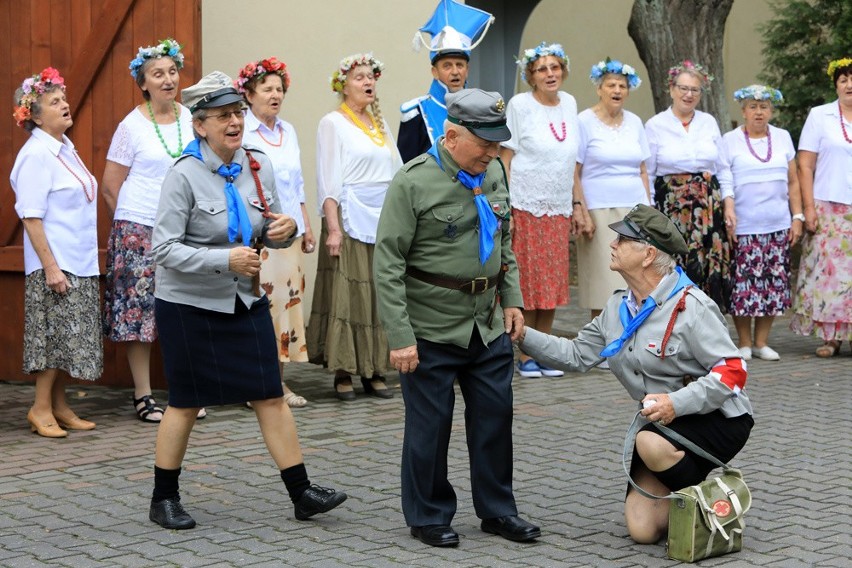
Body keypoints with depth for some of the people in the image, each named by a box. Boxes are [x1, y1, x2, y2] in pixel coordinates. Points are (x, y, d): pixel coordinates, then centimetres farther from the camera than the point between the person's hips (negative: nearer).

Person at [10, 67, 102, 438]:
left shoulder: (65, 149, 13)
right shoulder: (36, 155, -14)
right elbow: (31, 216, -18)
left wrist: (87, 259, 16)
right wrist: (50, 267, -21)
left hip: (79, 264, 8)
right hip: (55, 265, -8)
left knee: (66, 338, 10)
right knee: (56, 335, -5)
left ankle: (59, 406, 17)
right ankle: (41, 408, 3)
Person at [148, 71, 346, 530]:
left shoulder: (258, 166, 2)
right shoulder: (185, 175, -15)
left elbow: (270, 233, 13)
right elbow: (164, 249, -18)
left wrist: (284, 230, -11)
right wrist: (224, 259, -27)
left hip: (246, 300, 5)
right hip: (189, 304, -5)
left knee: (271, 395, 3)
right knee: (186, 404, 5)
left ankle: (301, 493, 9)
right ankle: (164, 500, 20)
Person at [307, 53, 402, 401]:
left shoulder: (380, 124, 16)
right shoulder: (333, 123, 0)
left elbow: (397, 173, 17)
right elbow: (328, 180, -7)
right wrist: (332, 228, -15)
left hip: (384, 220, 6)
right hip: (350, 220, -6)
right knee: (346, 294, -6)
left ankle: (374, 371, 10)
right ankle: (343, 373, 0)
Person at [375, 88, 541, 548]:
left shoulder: (493, 173, 6)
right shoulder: (413, 182, -14)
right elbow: (388, 265, -15)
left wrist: (512, 299, 9)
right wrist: (400, 337, -18)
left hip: (489, 325, 6)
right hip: (431, 329, -6)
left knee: (495, 416, 11)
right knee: (430, 423, 5)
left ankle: (497, 510, 26)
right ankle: (428, 517, 20)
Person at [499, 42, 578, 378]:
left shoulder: (569, 104, 10)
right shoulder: (519, 105, -5)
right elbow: (504, 160, -6)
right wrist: (504, 210, -12)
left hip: (558, 210, 5)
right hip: (525, 208, -5)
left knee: (552, 286, 7)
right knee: (527, 284, -2)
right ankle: (525, 356, 6)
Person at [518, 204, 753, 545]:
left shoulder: (690, 306, -19)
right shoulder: (618, 309, 6)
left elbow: (733, 371, -22)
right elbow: (577, 355, 10)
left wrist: (677, 402, -33)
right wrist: (523, 336, 0)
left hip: (718, 419, -6)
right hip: (666, 425, 7)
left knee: (651, 443, -37)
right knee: (642, 529, -6)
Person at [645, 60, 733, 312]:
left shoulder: (709, 122, 12)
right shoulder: (655, 125, 3)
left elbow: (722, 168, 14)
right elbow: (646, 174, 4)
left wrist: (728, 203, 4)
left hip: (709, 207, 3)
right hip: (671, 206, -3)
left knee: (710, 269, -3)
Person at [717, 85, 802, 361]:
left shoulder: (782, 138, 12)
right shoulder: (730, 141, 2)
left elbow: (792, 182, 14)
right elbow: (723, 183, -1)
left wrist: (798, 217, 7)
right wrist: (727, 218, -10)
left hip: (778, 227, 3)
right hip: (743, 228, -3)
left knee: (773, 284, 4)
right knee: (743, 285, -4)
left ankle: (761, 342, 14)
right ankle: (744, 343, 9)